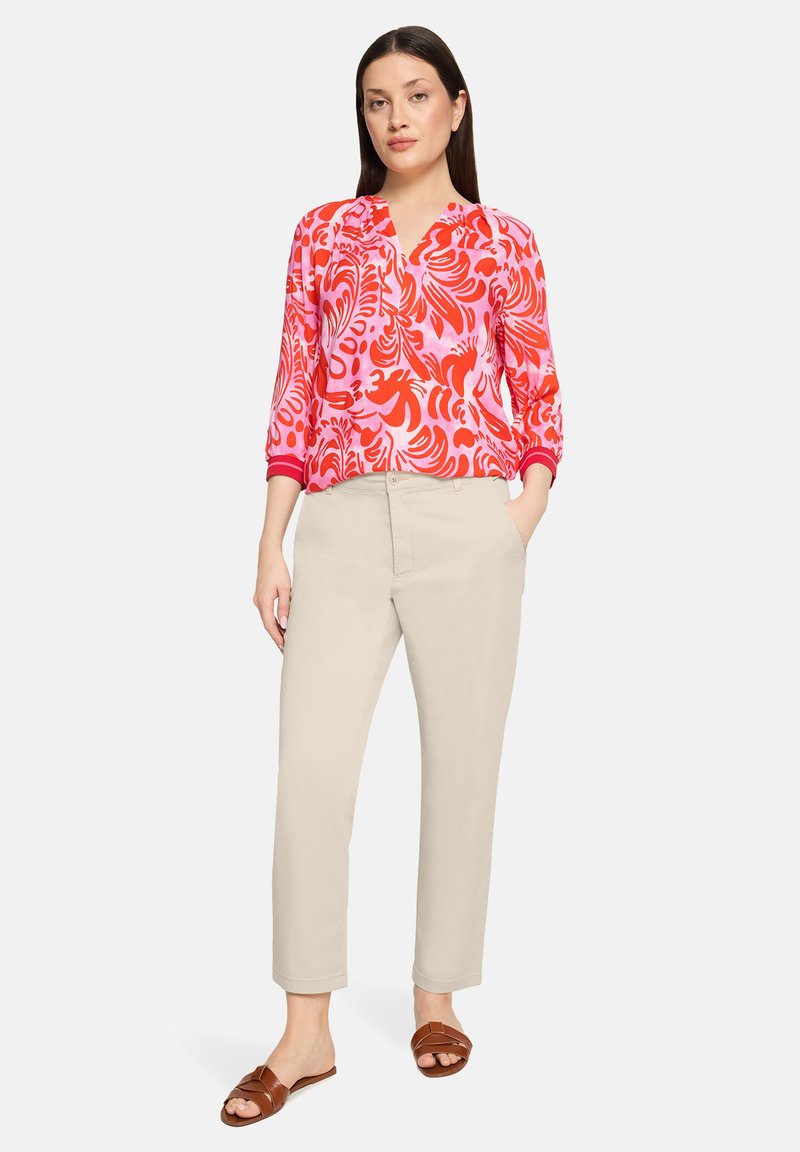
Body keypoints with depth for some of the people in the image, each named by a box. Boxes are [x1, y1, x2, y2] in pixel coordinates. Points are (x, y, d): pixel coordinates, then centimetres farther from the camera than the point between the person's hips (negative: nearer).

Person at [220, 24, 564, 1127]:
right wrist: (272, 543, 4)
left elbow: (539, 397, 9)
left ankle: (438, 998, 23)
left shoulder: (503, 243, 7)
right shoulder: (325, 233, 11)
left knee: (460, 764, 5)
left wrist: (525, 510, -7)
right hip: (344, 524, 1)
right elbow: (296, 395, 9)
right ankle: (306, 1032, 6)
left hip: (468, 522, -1)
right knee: (309, 768, -5)